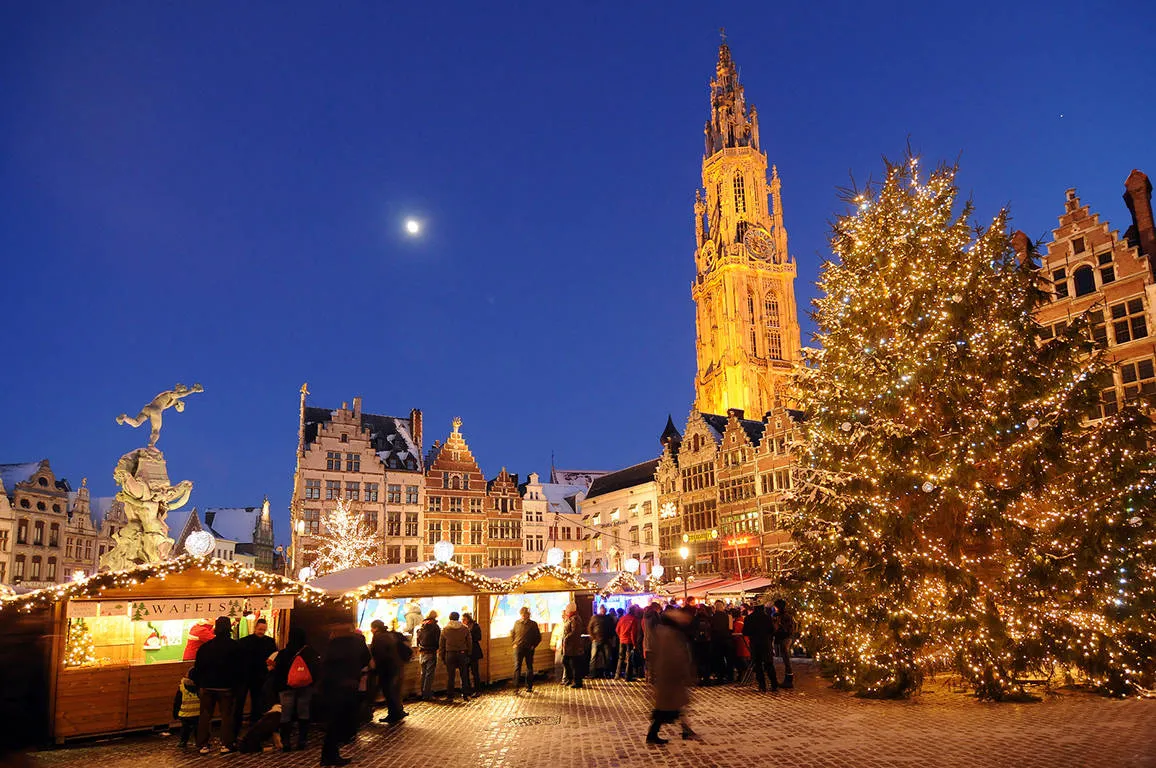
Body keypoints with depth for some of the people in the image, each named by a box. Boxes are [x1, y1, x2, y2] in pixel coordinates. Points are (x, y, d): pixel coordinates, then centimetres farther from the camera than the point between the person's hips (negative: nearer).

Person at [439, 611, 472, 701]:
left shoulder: (445, 630, -2)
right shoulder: (465, 629, 0)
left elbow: (441, 645, 2)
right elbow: (469, 643, 4)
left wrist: (442, 657, 10)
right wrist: (468, 654, 12)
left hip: (450, 654, -1)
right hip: (462, 654, 1)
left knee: (450, 676, 4)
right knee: (464, 675, 10)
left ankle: (450, 696, 7)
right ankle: (465, 694, 14)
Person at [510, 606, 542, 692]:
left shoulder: (533, 624, 0)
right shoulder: (517, 623, 5)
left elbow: (538, 637, 8)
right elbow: (512, 634, 19)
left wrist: (533, 645, 0)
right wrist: (514, 643, 8)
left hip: (529, 649, 0)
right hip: (518, 648, 0)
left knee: (529, 668, 8)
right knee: (517, 667, -10)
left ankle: (529, 687, 17)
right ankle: (516, 687, -13)